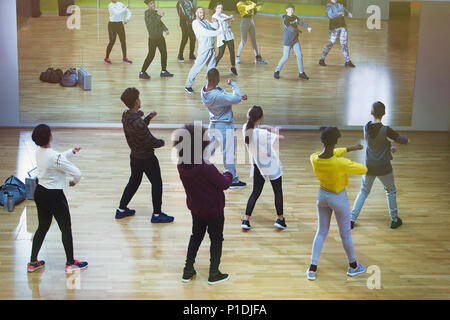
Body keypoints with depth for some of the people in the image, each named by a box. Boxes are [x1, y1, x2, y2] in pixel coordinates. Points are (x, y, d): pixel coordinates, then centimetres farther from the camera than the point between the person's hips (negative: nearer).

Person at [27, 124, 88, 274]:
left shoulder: (39, 152, -1)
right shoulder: (55, 156, -26)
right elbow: (77, 173, -22)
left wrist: (71, 151, 11)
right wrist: (74, 181, -2)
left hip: (40, 193, 8)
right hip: (54, 196, -8)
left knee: (42, 227, 22)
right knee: (66, 229, 10)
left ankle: (33, 262, 31)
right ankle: (70, 264, 23)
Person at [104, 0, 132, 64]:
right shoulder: (110, 5, -11)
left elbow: (129, 12, 10)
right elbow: (117, 13, -24)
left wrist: (127, 19, -8)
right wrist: (125, 8, -15)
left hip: (120, 24, 5)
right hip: (112, 24, -5)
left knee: (123, 40, 2)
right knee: (112, 42, -4)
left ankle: (124, 58, 11)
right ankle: (107, 58, 11)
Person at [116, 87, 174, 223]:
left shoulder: (126, 116, -4)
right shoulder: (138, 122, -32)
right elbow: (151, 142, -25)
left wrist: (149, 117, 4)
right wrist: (161, 142, -5)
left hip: (134, 156, 9)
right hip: (147, 158, -9)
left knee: (134, 182, 24)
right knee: (157, 184, 9)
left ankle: (121, 210, 32)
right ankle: (157, 214, 18)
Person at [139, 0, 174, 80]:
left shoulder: (155, 12, 10)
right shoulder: (147, 13, -13)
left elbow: (160, 22, 12)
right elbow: (152, 24, -25)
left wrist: (165, 29, -4)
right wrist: (160, 16, -23)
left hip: (160, 37, 8)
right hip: (153, 38, -8)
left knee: (164, 53, 12)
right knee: (151, 56, -4)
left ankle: (163, 71, 25)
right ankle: (142, 73, 6)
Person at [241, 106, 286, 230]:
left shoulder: (245, 128, -12)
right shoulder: (263, 134, -29)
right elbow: (282, 138, -18)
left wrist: (270, 128, 1)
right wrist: (274, 131, 1)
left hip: (257, 166, 6)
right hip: (271, 166, -5)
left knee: (256, 192, 16)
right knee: (278, 192, 14)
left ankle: (246, 220, 9)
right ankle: (280, 219, 22)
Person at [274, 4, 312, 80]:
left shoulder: (294, 17, 5)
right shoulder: (285, 19, -18)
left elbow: (301, 22, -1)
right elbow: (290, 29, -25)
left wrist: (308, 27, -19)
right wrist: (298, 31, -9)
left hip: (295, 40, 6)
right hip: (287, 41, -6)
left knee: (299, 55, 0)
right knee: (285, 57, -5)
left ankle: (301, 73, 7)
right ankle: (277, 71, 13)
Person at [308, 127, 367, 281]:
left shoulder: (314, 158, -17)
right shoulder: (341, 164, -33)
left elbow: (332, 154, 5)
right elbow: (363, 169, -16)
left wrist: (351, 148, 14)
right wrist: (350, 164, 2)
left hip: (322, 195, 4)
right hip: (339, 199, -4)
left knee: (321, 232, 20)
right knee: (345, 233, 17)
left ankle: (312, 269, 21)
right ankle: (353, 266, 38)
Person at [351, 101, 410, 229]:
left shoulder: (366, 128, -7)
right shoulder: (386, 130, -23)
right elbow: (404, 140, -11)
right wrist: (406, 139, 12)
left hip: (369, 167, 3)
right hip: (384, 168, -3)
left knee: (363, 192, 20)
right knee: (391, 191, 21)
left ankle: (352, 219, 15)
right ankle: (394, 220, 31)